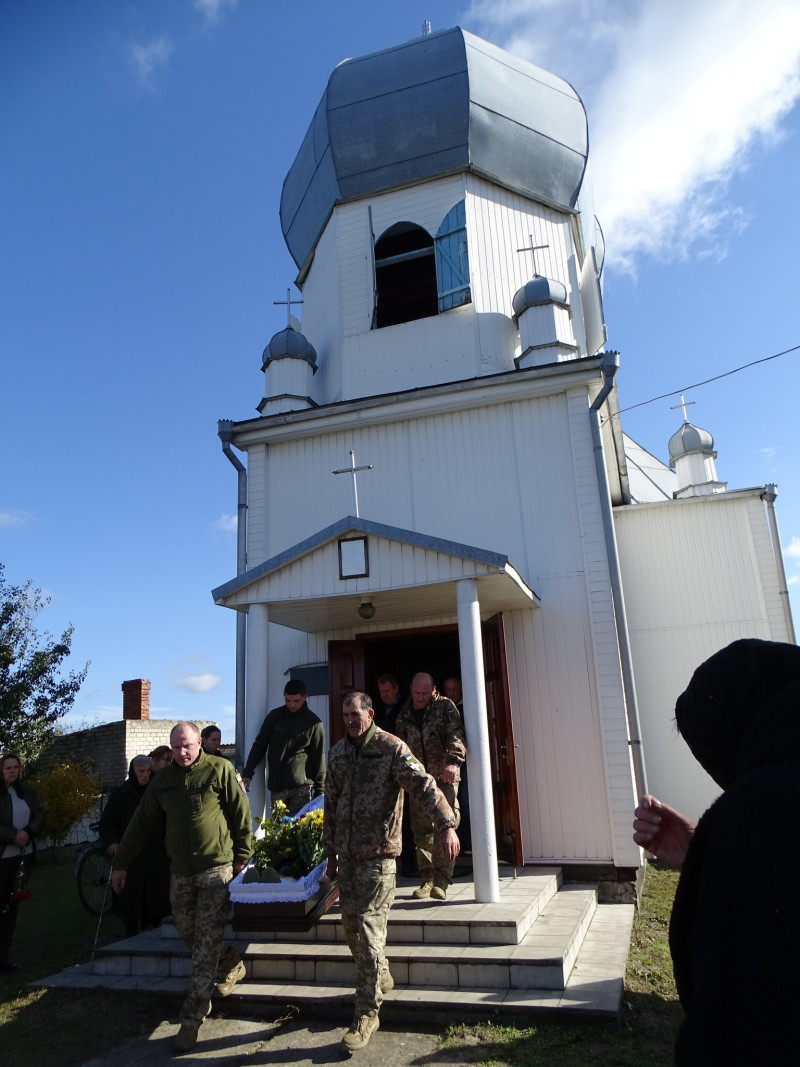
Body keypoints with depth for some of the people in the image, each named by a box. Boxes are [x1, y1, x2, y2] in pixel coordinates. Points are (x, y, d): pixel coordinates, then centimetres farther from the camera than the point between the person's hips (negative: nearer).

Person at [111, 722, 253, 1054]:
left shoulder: (220, 769, -8)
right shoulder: (163, 779, 7)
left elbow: (241, 813, -4)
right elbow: (141, 823, 14)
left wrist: (242, 855, -5)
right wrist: (121, 863, 15)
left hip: (216, 867, -5)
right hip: (180, 871, 5)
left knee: (206, 944, -4)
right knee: (187, 932, 13)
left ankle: (192, 1020, 5)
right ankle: (232, 965, 37)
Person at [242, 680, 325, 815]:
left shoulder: (313, 723, 0)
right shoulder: (275, 716, 7)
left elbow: (319, 758, 2)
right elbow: (259, 746, 11)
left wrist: (319, 791, 0)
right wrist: (248, 773, 2)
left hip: (301, 788, -3)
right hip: (277, 786, 3)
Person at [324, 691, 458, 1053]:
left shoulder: (391, 748, -11)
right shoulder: (338, 752, 7)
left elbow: (424, 785, -22)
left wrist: (446, 824, -36)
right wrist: (331, 852, 18)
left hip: (378, 853, -6)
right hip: (347, 854, 6)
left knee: (369, 928, -5)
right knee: (351, 925, 15)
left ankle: (367, 1013, 10)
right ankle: (380, 977, 40)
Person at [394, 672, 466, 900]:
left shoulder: (445, 707, -1)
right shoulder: (404, 715, 10)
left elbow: (456, 735, -14)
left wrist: (453, 761, -30)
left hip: (444, 778, -4)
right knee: (421, 830, 5)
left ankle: (441, 880, -2)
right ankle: (427, 878, 15)